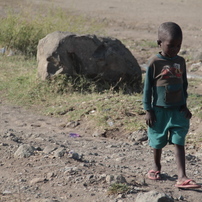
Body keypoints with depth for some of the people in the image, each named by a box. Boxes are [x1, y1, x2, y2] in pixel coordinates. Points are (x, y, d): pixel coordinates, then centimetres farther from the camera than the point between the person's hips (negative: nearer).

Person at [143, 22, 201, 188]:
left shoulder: (180, 62, 3)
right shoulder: (155, 63, -10)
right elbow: (147, 87, -6)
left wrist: (184, 105, 9)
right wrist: (148, 110, -7)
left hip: (178, 110, 3)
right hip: (160, 110, -3)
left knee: (179, 142, -5)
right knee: (158, 142, 13)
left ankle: (182, 177, -11)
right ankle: (156, 167, 37)